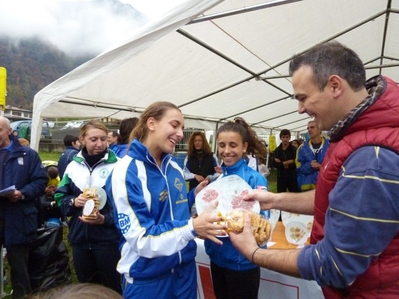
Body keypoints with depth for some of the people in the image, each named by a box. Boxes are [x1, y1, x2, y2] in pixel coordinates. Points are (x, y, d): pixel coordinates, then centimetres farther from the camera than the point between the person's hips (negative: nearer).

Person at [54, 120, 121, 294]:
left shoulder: (116, 166, -11)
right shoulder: (73, 166, 4)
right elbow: (60, 196, 9)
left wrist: (105, 219, -25)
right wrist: (73, 202, -10)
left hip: (108, 238, -4)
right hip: (80, 237, 5)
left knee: (112, 287, 12)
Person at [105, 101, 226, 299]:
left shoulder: (174, 166, 2)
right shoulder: (127, 172, -20)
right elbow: (141, 239, -23)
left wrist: (194, 195, -4)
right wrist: (191, 227, -33)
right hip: (148, 277, -6)